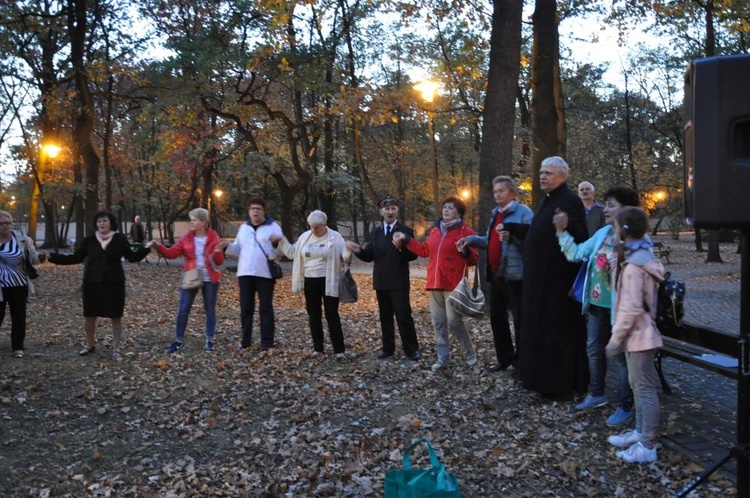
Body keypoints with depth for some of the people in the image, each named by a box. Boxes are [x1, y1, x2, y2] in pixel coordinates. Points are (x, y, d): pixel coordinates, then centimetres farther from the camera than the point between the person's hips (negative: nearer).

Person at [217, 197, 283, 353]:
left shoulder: (273, 227, -2)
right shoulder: (244, 228, 12)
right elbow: (238, 249, 16)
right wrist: (227, 246, -3)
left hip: (265, 274, -4)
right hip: (245, 273, 4)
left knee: (265, 309, 1)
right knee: (245, 308, 8)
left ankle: (267, 344, 7)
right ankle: (245, 342, 19)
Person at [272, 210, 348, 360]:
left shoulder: (335, 237, -7)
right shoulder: (305, 237, 7)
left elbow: (344, 256, -9)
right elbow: (293, 253, 16)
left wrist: (349, 251, -32)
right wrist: (281, 241, 6)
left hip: (328, 282, -5)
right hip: (310, 282, 5)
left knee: (331, 315, -4)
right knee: (314, 315, 10)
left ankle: (339, 350, 1)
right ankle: (318, 348, 22)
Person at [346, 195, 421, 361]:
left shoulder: (406, 231, -3)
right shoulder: (375, 233, 11)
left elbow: (414, 255, -9)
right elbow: (370, 256, 8)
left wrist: (402, 247, -28)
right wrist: (358, 250, -12)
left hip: (399, 282, -5)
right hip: (381, 282, 5)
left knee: (403, 315, -4)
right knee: (385, 316, 11)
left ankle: (411, 349, 6)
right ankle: (388, 348, 21)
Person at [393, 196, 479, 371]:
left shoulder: (466, 232, -5)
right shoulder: (435, 230, 14)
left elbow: (474, 259, -7)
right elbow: (425, 250, 24)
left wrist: (465, 252, -28)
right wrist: (406, 240, 22)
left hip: (453, 284, -6)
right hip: (435, 283, 7)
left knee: (454, 322, -7)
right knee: (438, 322, 9)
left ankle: (470, 354, 13)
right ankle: (443, 357, 20)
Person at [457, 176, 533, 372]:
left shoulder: (524, 212, -9)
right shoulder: (495, 214, 15)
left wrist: (512, 236, -34)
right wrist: (471, 240, 11)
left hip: (515, 275, -8)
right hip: (495, 274, 8)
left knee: (519, 321, 0)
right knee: (496, 318, 15)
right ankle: (504, 358, 29)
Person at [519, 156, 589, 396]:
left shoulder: (570, 201, -15)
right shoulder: (548, 200, 15)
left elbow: (579, 239, -20)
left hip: (558, 277, -10)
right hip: (540, 276, 10)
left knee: (558, 329, -1)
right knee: (540, 327, 16)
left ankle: (560, 382, 9)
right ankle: (541, 376, 27)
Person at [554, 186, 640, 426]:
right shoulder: (602, 233, 6)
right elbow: (577, 254, 6)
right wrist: (562, 231, 2)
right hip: (596, 303, 8)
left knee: (619, 356, 3)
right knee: (593, 350, 20)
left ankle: (625, 407, 18)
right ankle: (597, 394, 39)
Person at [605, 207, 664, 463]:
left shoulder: (633, 266, -23)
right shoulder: (643, 256, 9)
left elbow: (631, 309, -23)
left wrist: (616, 337, -17)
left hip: (638, 335, -10)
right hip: (639, 333, 10)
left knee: (645, 388, -2)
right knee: (639, 386, 19)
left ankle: (648, 445, 6)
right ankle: (640, 432, 31)